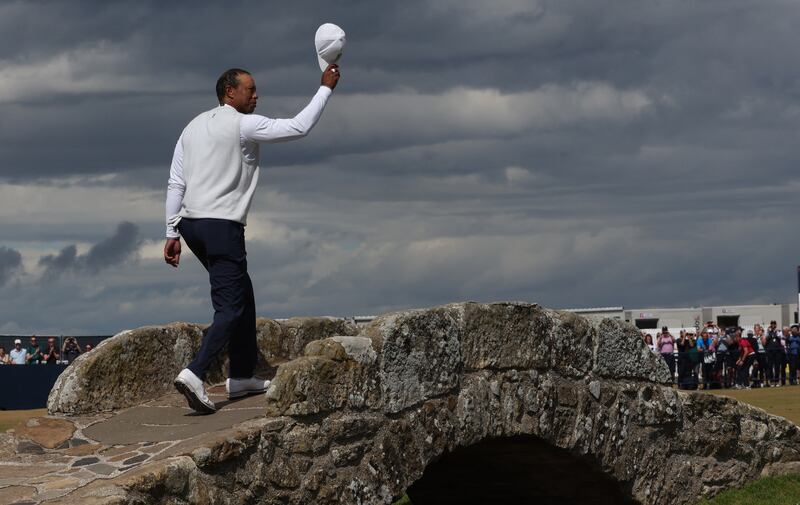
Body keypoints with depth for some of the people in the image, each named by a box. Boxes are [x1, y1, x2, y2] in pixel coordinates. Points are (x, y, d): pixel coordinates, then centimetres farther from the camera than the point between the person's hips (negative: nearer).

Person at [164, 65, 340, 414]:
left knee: (243, 296, 20)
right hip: (222, 226, -8)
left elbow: (176, 184, 11)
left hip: (191, 224, 8)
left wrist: (173, 233, 11)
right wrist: (326, 88, 3)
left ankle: (241, 376, 24)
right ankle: (194, 374, -28)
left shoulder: (194, 127, 15)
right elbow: (299, 127, -8)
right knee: (230, 308, -10)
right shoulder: (244, 125, -7)